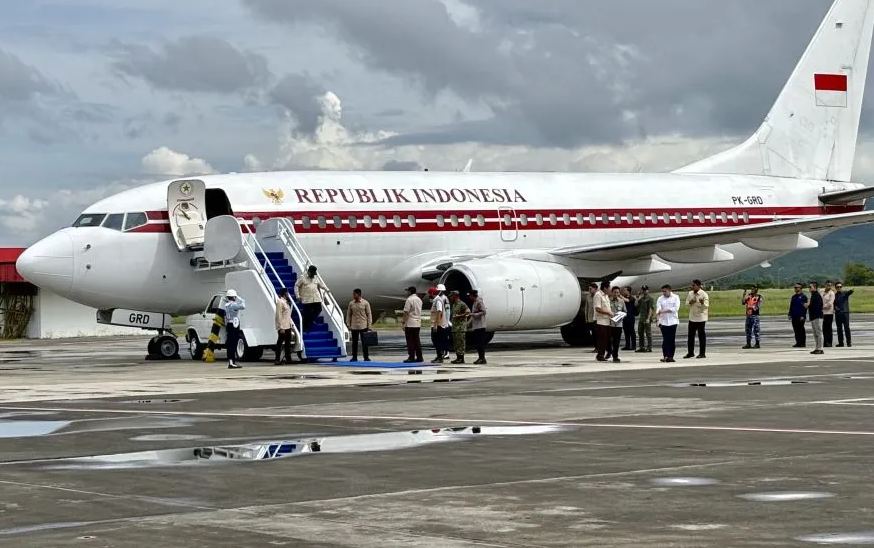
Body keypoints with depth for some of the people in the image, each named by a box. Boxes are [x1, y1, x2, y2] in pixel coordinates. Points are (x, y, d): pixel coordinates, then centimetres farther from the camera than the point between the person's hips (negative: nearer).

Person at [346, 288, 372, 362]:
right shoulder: (351, 303, 5)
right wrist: (348, 325, 3)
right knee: (354, 342, 5)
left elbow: (369, 314, -1)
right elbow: (348, 314, 10)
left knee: (364, 342, -1)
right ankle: (354, 357, 11)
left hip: (363, 326, -3)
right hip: (354, 326, 3)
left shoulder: (365, 303, -2)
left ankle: (366, 357, 4)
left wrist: (369, 325, -6)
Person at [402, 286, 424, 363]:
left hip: (410, 324, -8)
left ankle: (411, 357, -5)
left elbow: (406, 312, -17)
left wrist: (404, 323, -13)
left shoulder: (409, 300, -14)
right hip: (418, 324, 8)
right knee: (417, 340, 11)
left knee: (410, 341, -4)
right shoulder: (419, 300, 12)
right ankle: (419, 357, 11)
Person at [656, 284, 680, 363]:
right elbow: (658, 308, -6)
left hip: (673, 321, -1)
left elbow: (676, 308, -10)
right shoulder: (660, 299, 7)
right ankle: (665, 356, -6)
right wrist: (658, 312, -30)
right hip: (663, 322, 1)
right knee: (665, 339, -5)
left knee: (672, 340, 0)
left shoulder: (675, 297, 3)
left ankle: (671, 356, 4)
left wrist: (665, 311, -17)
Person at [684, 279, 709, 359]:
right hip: (692, 318, 6)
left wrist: (702, 303, -37)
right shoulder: (690, 293, 6)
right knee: (691, 335, 9)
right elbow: (686, 303, 10)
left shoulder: (704, 294, -11)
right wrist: (690, 302, -12)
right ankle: (690, 352, 18)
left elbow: (706, 306, -15)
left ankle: (702, 353, 7)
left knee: (701, 335, 0)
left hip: (701, 318, -6)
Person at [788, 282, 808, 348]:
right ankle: (798, 343, 13)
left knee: (801, 330, -4)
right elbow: (791, 306, 20)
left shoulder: (803, 297, -6)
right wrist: (790, 314, 11)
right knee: (796, 330, 8)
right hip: (794, 316, 7)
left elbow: (805, 307, -11)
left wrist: (802, 316, -16)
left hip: (800, 317, -7)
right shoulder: (793, 297, 16)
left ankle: (802, 343, 0)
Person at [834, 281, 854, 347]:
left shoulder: (845, 293, 3)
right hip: (837, 313, 3)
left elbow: (849, 292, -19)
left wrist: (852, 290, -37)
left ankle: (849, 342, -4)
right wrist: (835, 307, -2)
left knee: (846, 327, -7)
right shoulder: (835, 295, 10)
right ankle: (840, 342, 11)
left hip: (845, 312, -3)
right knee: (839, 328, 6)